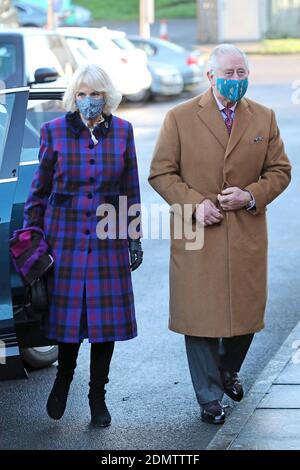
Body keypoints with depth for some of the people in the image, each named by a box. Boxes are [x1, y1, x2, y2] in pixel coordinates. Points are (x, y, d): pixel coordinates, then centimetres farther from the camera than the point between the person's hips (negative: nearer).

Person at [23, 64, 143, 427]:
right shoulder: (54, 131, -1)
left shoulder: (122, 131, 3)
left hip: (108, 239, 1)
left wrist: (135, 239, 8)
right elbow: (39, 189, 5)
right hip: (65, 236, -1)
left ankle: (97, 397, 16)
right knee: (67, 313, 3)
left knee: (106, 316, 3)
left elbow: (130, 189, 9)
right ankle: (63, 378, 30)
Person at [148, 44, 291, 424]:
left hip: (247, 235, 3)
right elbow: (161, 173, -1)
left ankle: (229, 371, 38)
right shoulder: (180, 118, -1)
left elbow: (279, 170, 9)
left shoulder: (264, 118, 7)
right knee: (200, 317, 1)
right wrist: (194, 204, -14)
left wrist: (252, 195, -9)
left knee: (245, 312, 9)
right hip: (196, 236, -2)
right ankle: (209, 396, 14)